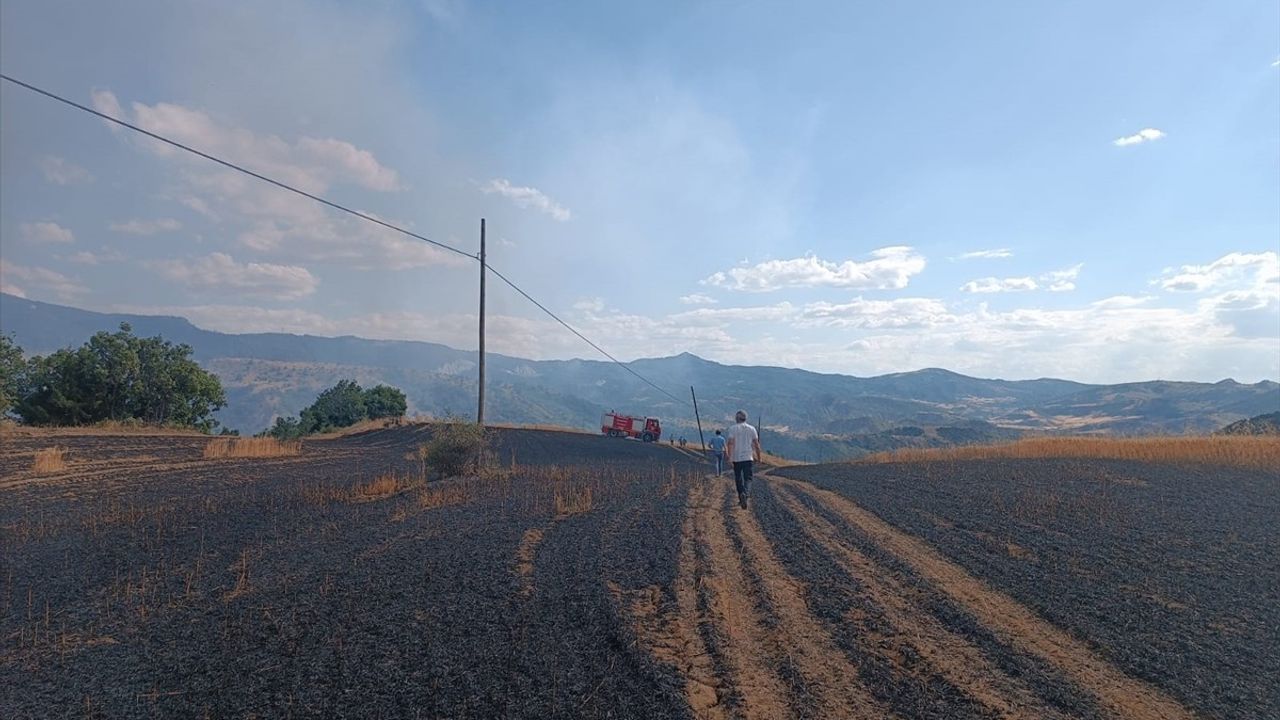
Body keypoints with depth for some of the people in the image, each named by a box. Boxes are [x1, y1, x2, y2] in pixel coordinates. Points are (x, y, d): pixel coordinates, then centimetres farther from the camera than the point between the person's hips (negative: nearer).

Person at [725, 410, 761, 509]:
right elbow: (756, 444, 5)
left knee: (738, 478, 12)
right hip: (748, 457, 1)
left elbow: (731, 443, -12)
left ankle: (741, 498, 16)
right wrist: (758, 456, 14)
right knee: (748, 478, 0)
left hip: (736, 458, -1)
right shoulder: (751, 429, 5)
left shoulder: (733, 429, -2)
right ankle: (745, 494, -27)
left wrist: (730, 457, -13)